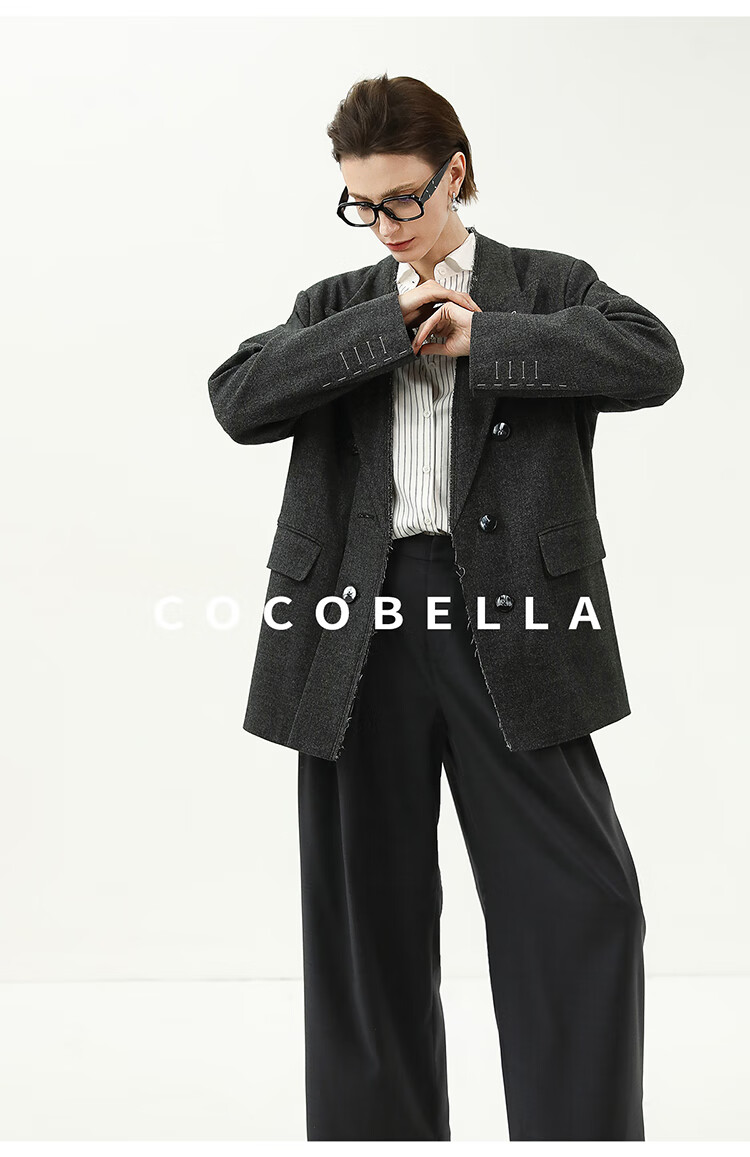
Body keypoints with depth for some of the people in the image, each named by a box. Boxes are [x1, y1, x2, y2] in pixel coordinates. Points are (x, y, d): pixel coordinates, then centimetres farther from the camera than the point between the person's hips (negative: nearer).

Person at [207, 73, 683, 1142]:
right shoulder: (338, 307, 18)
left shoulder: (549, 286, 11)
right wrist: (392, 322, -6)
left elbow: (653, 362, -9)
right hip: (359, 622, 3)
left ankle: (588, 1131, 13)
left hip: (510, 617, -2)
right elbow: (240, 400, -1)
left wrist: (477, 338, -9)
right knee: (368, 914, 10)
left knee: (581, 904, -3)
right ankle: (375, 1129, 26)